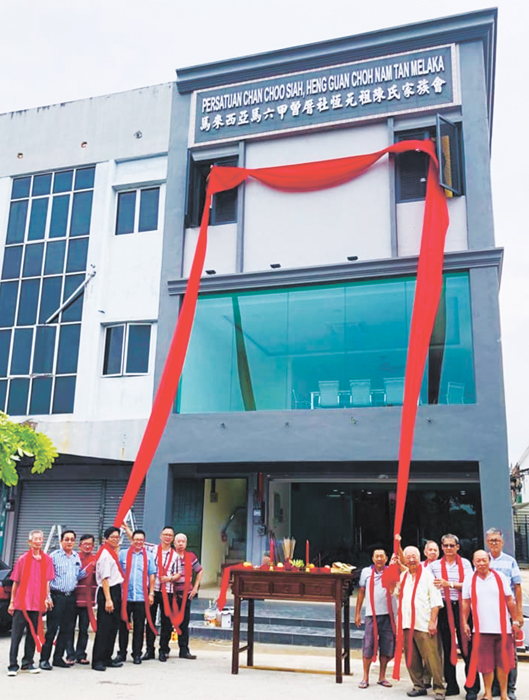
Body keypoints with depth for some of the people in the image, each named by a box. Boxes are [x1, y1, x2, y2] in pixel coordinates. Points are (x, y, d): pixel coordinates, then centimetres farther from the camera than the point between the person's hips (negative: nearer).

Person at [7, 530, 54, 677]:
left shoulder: (47, 560, 5)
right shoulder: (23, 559, 1)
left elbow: (47, 581, 9)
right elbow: (15, 582, 3)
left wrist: (47, 598, 0)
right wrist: (12, 602, 2)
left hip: (38, 603, 2)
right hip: (21, 602, -2)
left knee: (33, 634, 9)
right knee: (16, 634, -1)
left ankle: (28, 662, 19)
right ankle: (13, 665, 5)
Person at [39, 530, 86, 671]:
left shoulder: (77, 557, 13)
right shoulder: (54, 556, -3)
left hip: (71, 597, 6)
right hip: (57, 596, -5)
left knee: (67, 629, 8)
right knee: (52, 629, -5)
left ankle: (58, 658, 18)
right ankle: (44, 659, 3)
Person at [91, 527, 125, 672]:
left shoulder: (113, 553, 14)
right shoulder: (105, 555, -14)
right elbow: (104, 578, -18)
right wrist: (108, 599, -21)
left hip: (115, 591, 10)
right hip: (107, 592, -10)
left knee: (113, 627, 13)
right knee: (103, 628, -5)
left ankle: (107, 658, 21)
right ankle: (98, 661, 1)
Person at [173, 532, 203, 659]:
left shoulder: (191, 556, 6)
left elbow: (200, 571, 17)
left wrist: (195, 587, 10)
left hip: (185, 594, 3)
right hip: (171, 594, -2)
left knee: (184, 623, 7)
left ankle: (184, 650, 15)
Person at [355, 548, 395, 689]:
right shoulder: (366, 572, 7)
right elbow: (361, 592, 11)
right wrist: (357, 613, 10)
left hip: (387, 614, 0)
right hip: (371, 614, 0)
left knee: (386, 646, 5)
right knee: (368, 645, -2)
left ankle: (382, 676, 18)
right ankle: (365, 677, 9)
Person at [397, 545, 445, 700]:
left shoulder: (427, 574, -1)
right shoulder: (402, 576, 15)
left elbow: (436, 600, -5)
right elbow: (397, 595, 25)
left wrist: (432, 621, -11)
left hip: (424, 624, -5)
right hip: (406, 624, 5)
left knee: (432, 658, -6)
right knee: (411, 658, 9)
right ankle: (418, 686, 21)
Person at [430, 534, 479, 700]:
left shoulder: (465, 563, 4)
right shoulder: (435, 565, 8)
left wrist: (449, 584, -14)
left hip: (462, 607, -2)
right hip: (444, 609, 2)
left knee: (467, 647, -3)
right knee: (447, 647, 7)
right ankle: (451, 685, 17)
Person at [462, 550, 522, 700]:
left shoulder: (500, 577, 3)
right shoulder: (469, 580, 4)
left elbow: (509, 601, 7)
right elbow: (466, 604, 7)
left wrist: (516, 620, 6)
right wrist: (465, 623, 2)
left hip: (502, 628, 0)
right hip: (481, 629, 0)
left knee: (503, 662, 6)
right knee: (486, 664, 4)